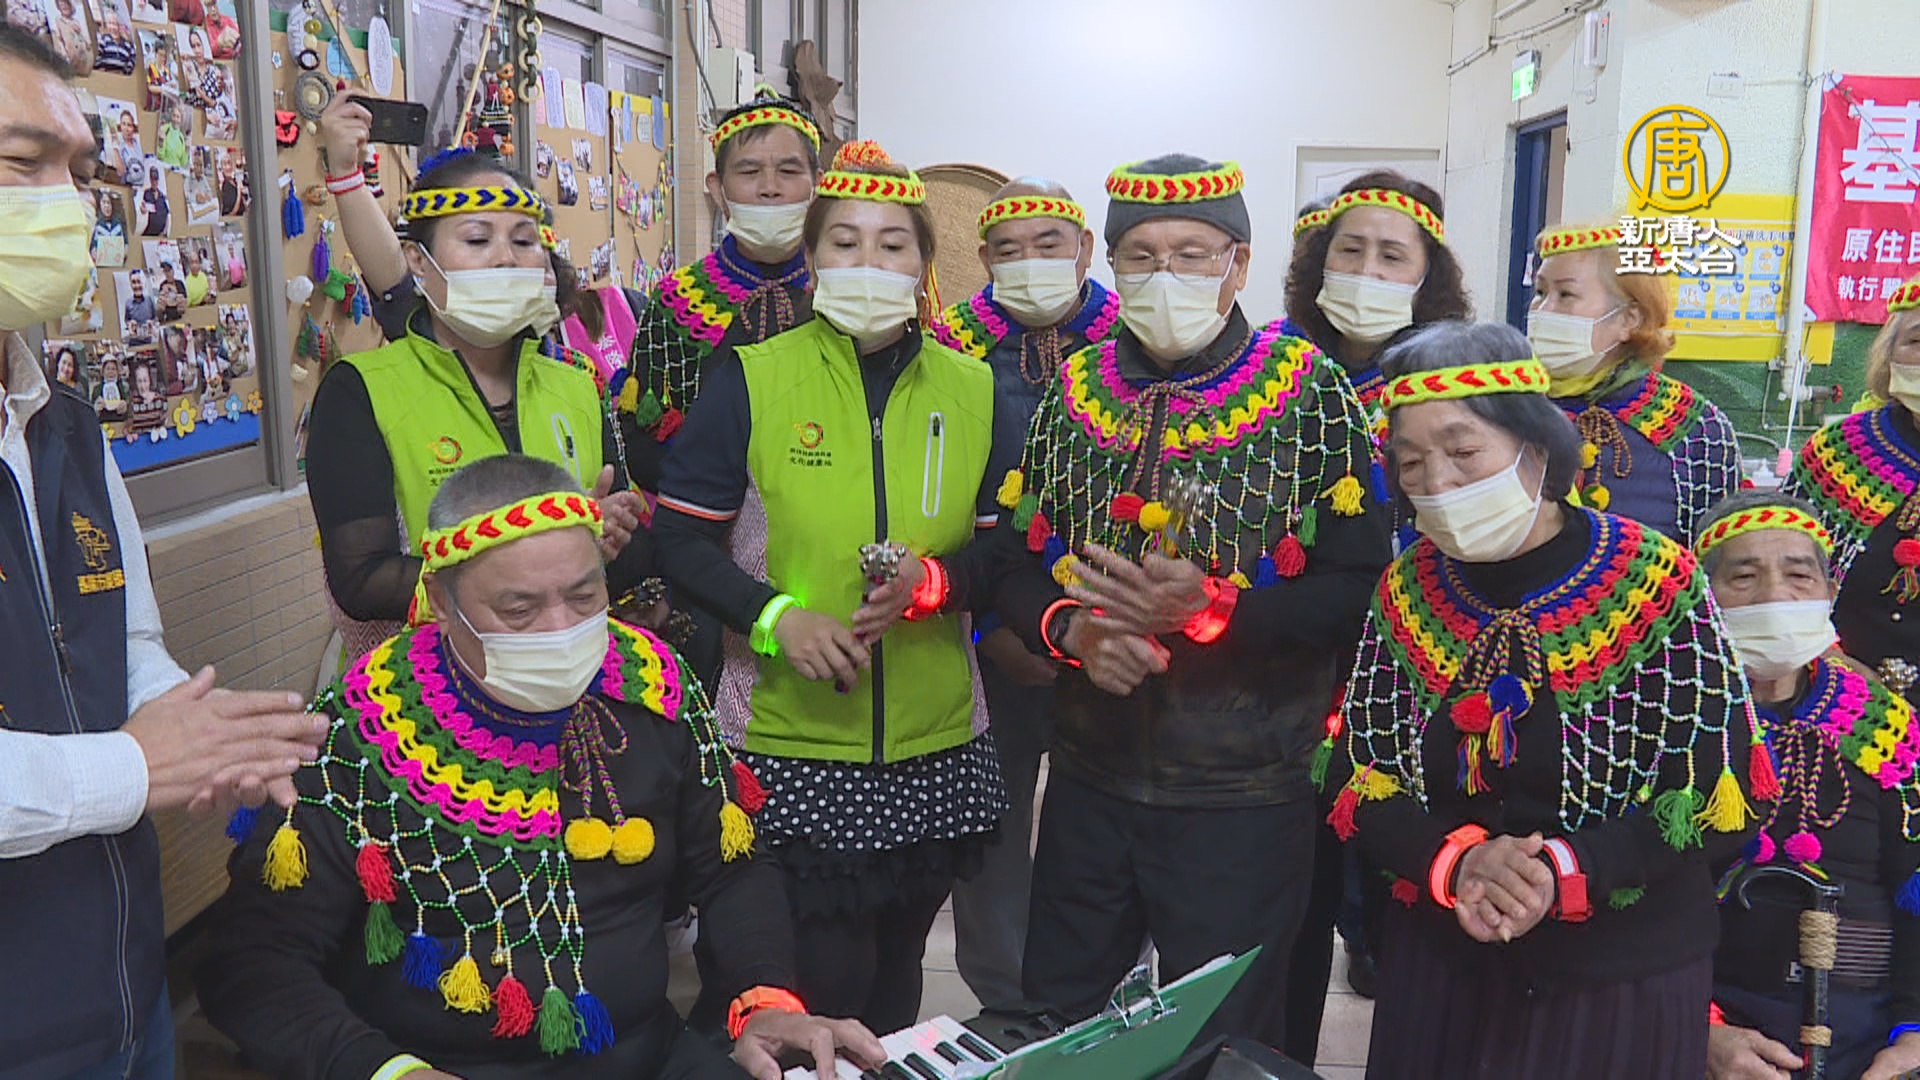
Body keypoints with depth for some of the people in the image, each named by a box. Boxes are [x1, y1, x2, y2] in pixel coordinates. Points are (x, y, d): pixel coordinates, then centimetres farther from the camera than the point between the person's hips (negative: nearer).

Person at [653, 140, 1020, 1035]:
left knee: (895, 966, 20)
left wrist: (931, 582, -15)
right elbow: (680, 535, -3)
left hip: (936, 748, 3)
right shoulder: (749, 381, -3)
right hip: (789, 738, -3)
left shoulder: (973, 391, 4)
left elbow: (1010, 548, 5)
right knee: (823, 980, 1)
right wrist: (776, 618, -19)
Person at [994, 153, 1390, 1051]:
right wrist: (1072, 628, -14)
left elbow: (1358, 589, -12)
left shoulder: (1312, 396, -8)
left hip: (1244, 800, -4)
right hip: (1089, 782, 4)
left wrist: (1207, 609, -24)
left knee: (1222, 1043, 14)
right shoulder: (1073, 392, 5)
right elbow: (1017, 565, 7)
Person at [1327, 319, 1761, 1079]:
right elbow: (1355, 780, -2)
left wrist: (1567, 873, -24)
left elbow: (1723, 795, -12)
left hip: (1625, 978, -3)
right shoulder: (1406, 590, -2)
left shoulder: (1655, 583, -12)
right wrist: (1456, 860, -20)